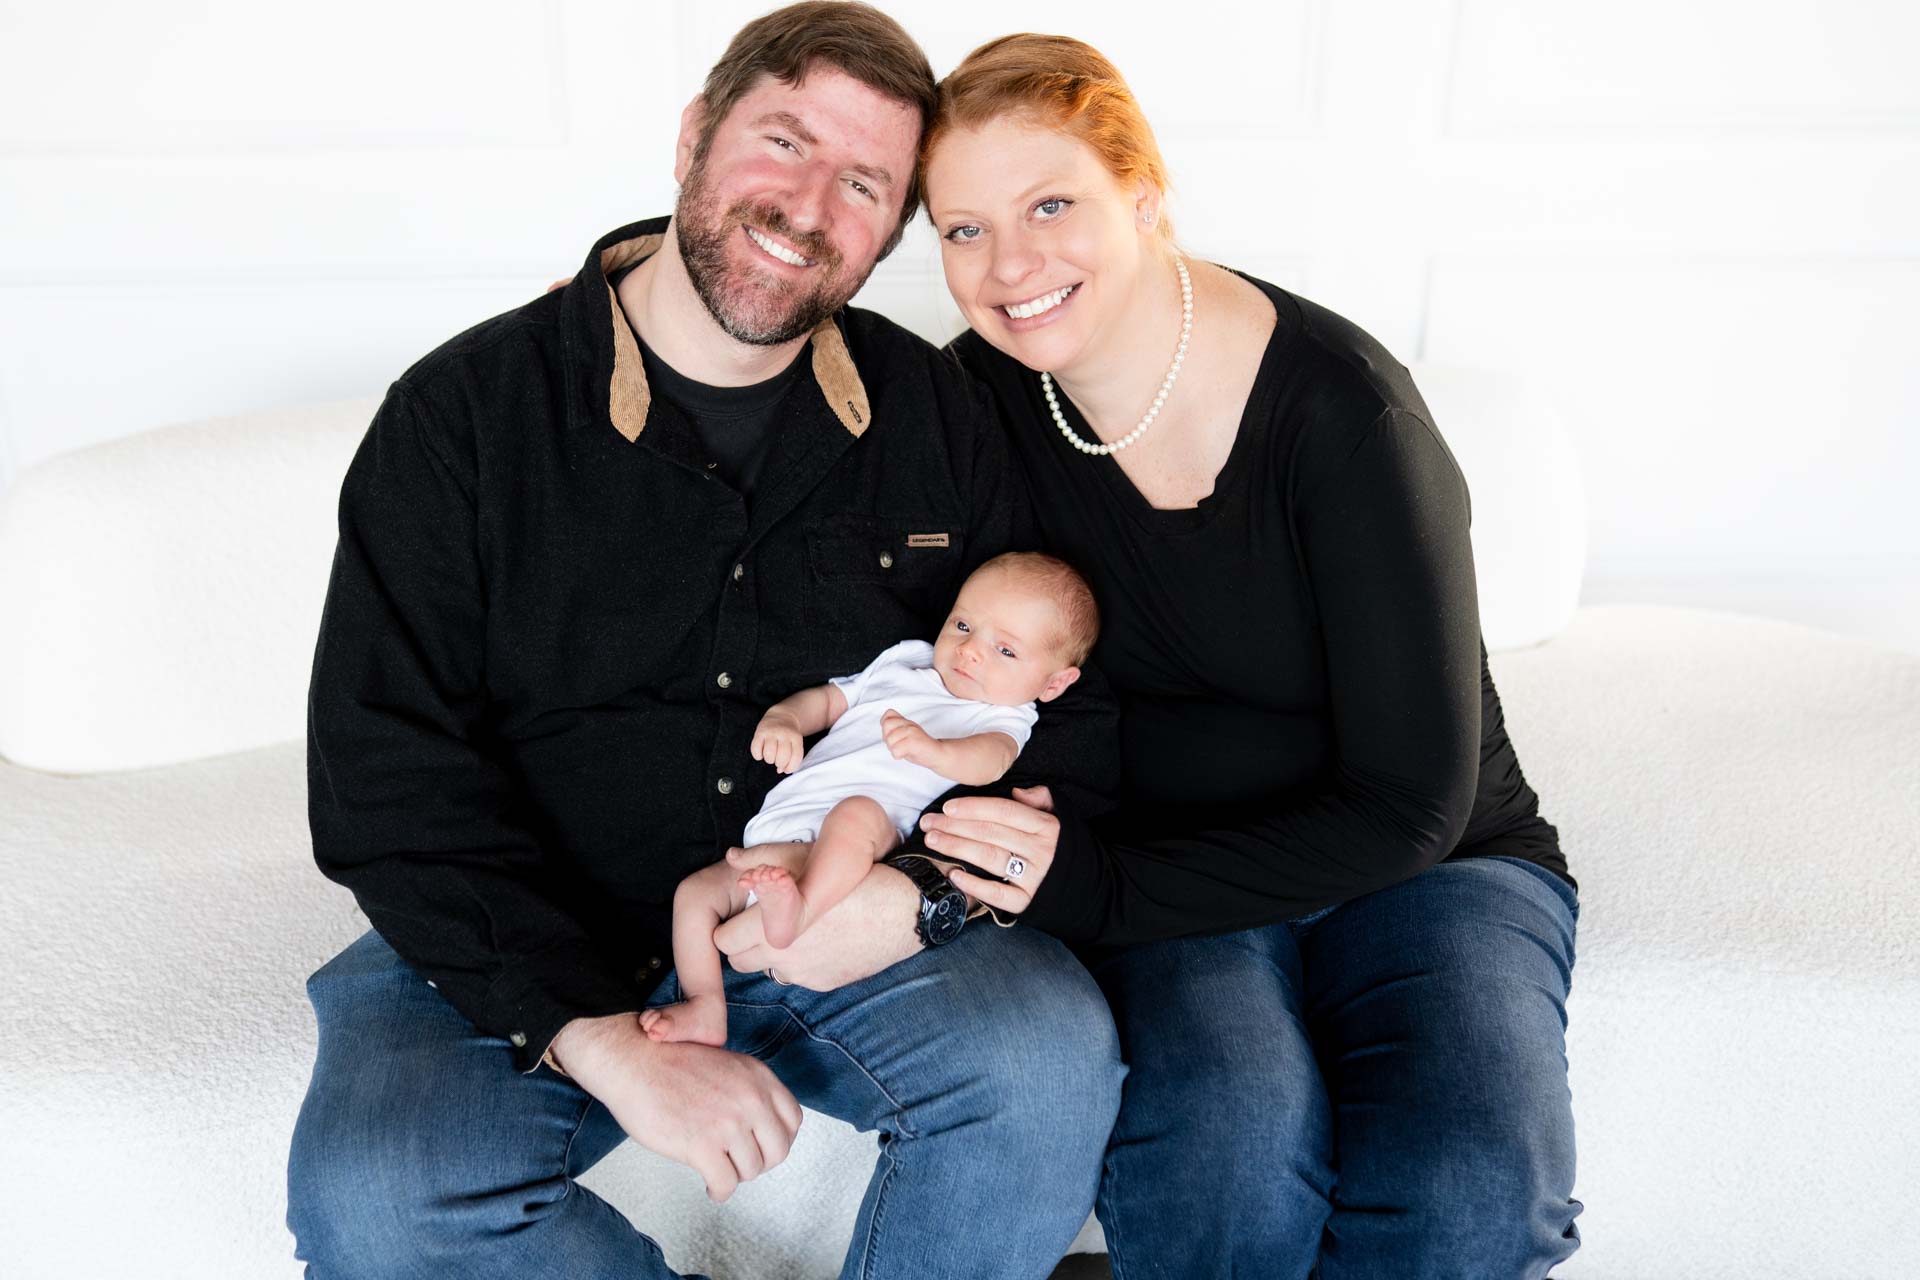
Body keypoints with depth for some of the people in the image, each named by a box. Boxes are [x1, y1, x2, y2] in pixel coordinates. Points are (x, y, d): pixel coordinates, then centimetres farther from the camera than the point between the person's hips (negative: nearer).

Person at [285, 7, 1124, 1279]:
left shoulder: (939, 421, 2)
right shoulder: (463, 412, -6)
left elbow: (1058, 699, 4)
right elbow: (388, 782, -10)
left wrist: (931, 889, -17)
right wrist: (605, 1037, -20)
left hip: (844, 937, 2)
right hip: (534, 956, 0)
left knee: (1052, 1054, -25)